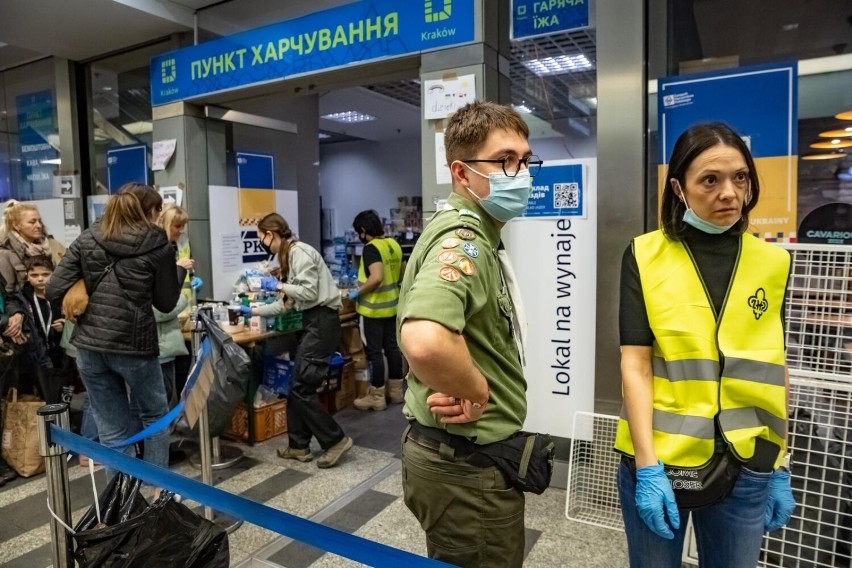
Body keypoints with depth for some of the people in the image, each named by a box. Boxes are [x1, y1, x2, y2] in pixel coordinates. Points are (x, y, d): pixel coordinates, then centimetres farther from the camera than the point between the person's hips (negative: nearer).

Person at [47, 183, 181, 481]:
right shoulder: (158, 245, -5)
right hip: (134, 345, -4)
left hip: (90, 346, 4)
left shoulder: (87, 239, 5)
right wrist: (180, 270, 17)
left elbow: (54, 290, -1)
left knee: (113, 432, 12)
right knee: (156, 416, 20)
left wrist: (89, 294, 16)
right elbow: (166, 302, 2)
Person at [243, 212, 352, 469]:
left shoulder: (299, 252, -12)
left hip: (322, 320, -10)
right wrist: (253, 311, 20)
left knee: (302, 388, -6)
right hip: (312, 321, 10)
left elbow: (309, 292, -20)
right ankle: (299, 445, 21)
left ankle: (336, 440, 5)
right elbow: (286, 303, 18)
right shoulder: (289, 255, 18)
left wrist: (278, 285, -10)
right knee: (297, 387, 11)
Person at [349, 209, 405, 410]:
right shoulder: (394, 244, 6)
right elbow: (398, 272, 17)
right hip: (391, 305, 8)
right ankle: (396, 391, 25)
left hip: (375, 309, -8)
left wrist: (358, 292, -18)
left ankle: (376, 397, 10)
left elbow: (376, 278, -30)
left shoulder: (371, 248, -19)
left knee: (375, 352, 1)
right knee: (392, 347, 15)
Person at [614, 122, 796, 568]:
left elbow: (774, 370, 7)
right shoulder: (645, 257, -7)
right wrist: (647, 467, -14)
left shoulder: (773, 263, 2)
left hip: (747, 468, 3)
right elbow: (635, 365, -10)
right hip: (658, 459, -2)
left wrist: (780, 467, 9)